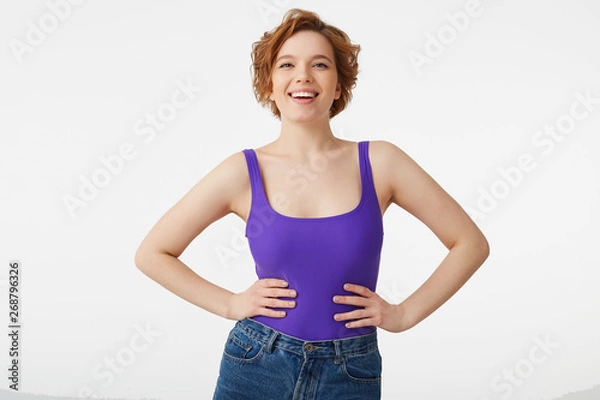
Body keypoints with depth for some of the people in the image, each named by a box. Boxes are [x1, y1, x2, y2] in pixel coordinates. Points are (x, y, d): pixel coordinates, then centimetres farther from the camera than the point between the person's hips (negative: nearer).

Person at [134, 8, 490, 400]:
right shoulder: (243, 172, -6)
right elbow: (152, 253, 2)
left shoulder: (379, 162, -6)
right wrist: (230, 304, -4)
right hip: (255, 367, 0)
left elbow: (471, 243, -1)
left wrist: (404, 313, -5)